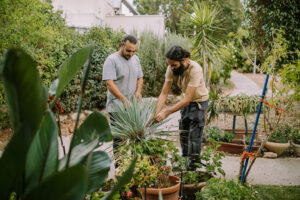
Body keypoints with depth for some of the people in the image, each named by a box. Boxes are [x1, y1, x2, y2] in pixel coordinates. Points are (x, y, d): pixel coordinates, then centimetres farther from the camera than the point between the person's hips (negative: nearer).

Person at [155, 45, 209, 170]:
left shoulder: (195, 70, -35)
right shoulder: (171, 69, -18)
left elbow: (187, 99, -36)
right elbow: (164, 93, -16)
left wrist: (166, 112, -38)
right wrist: (157, 112, -29)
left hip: (199, 101, -6)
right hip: (186, 101, 6)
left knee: (194, 136, -5)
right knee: (183, 133, 13)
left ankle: (193, 164, 11)